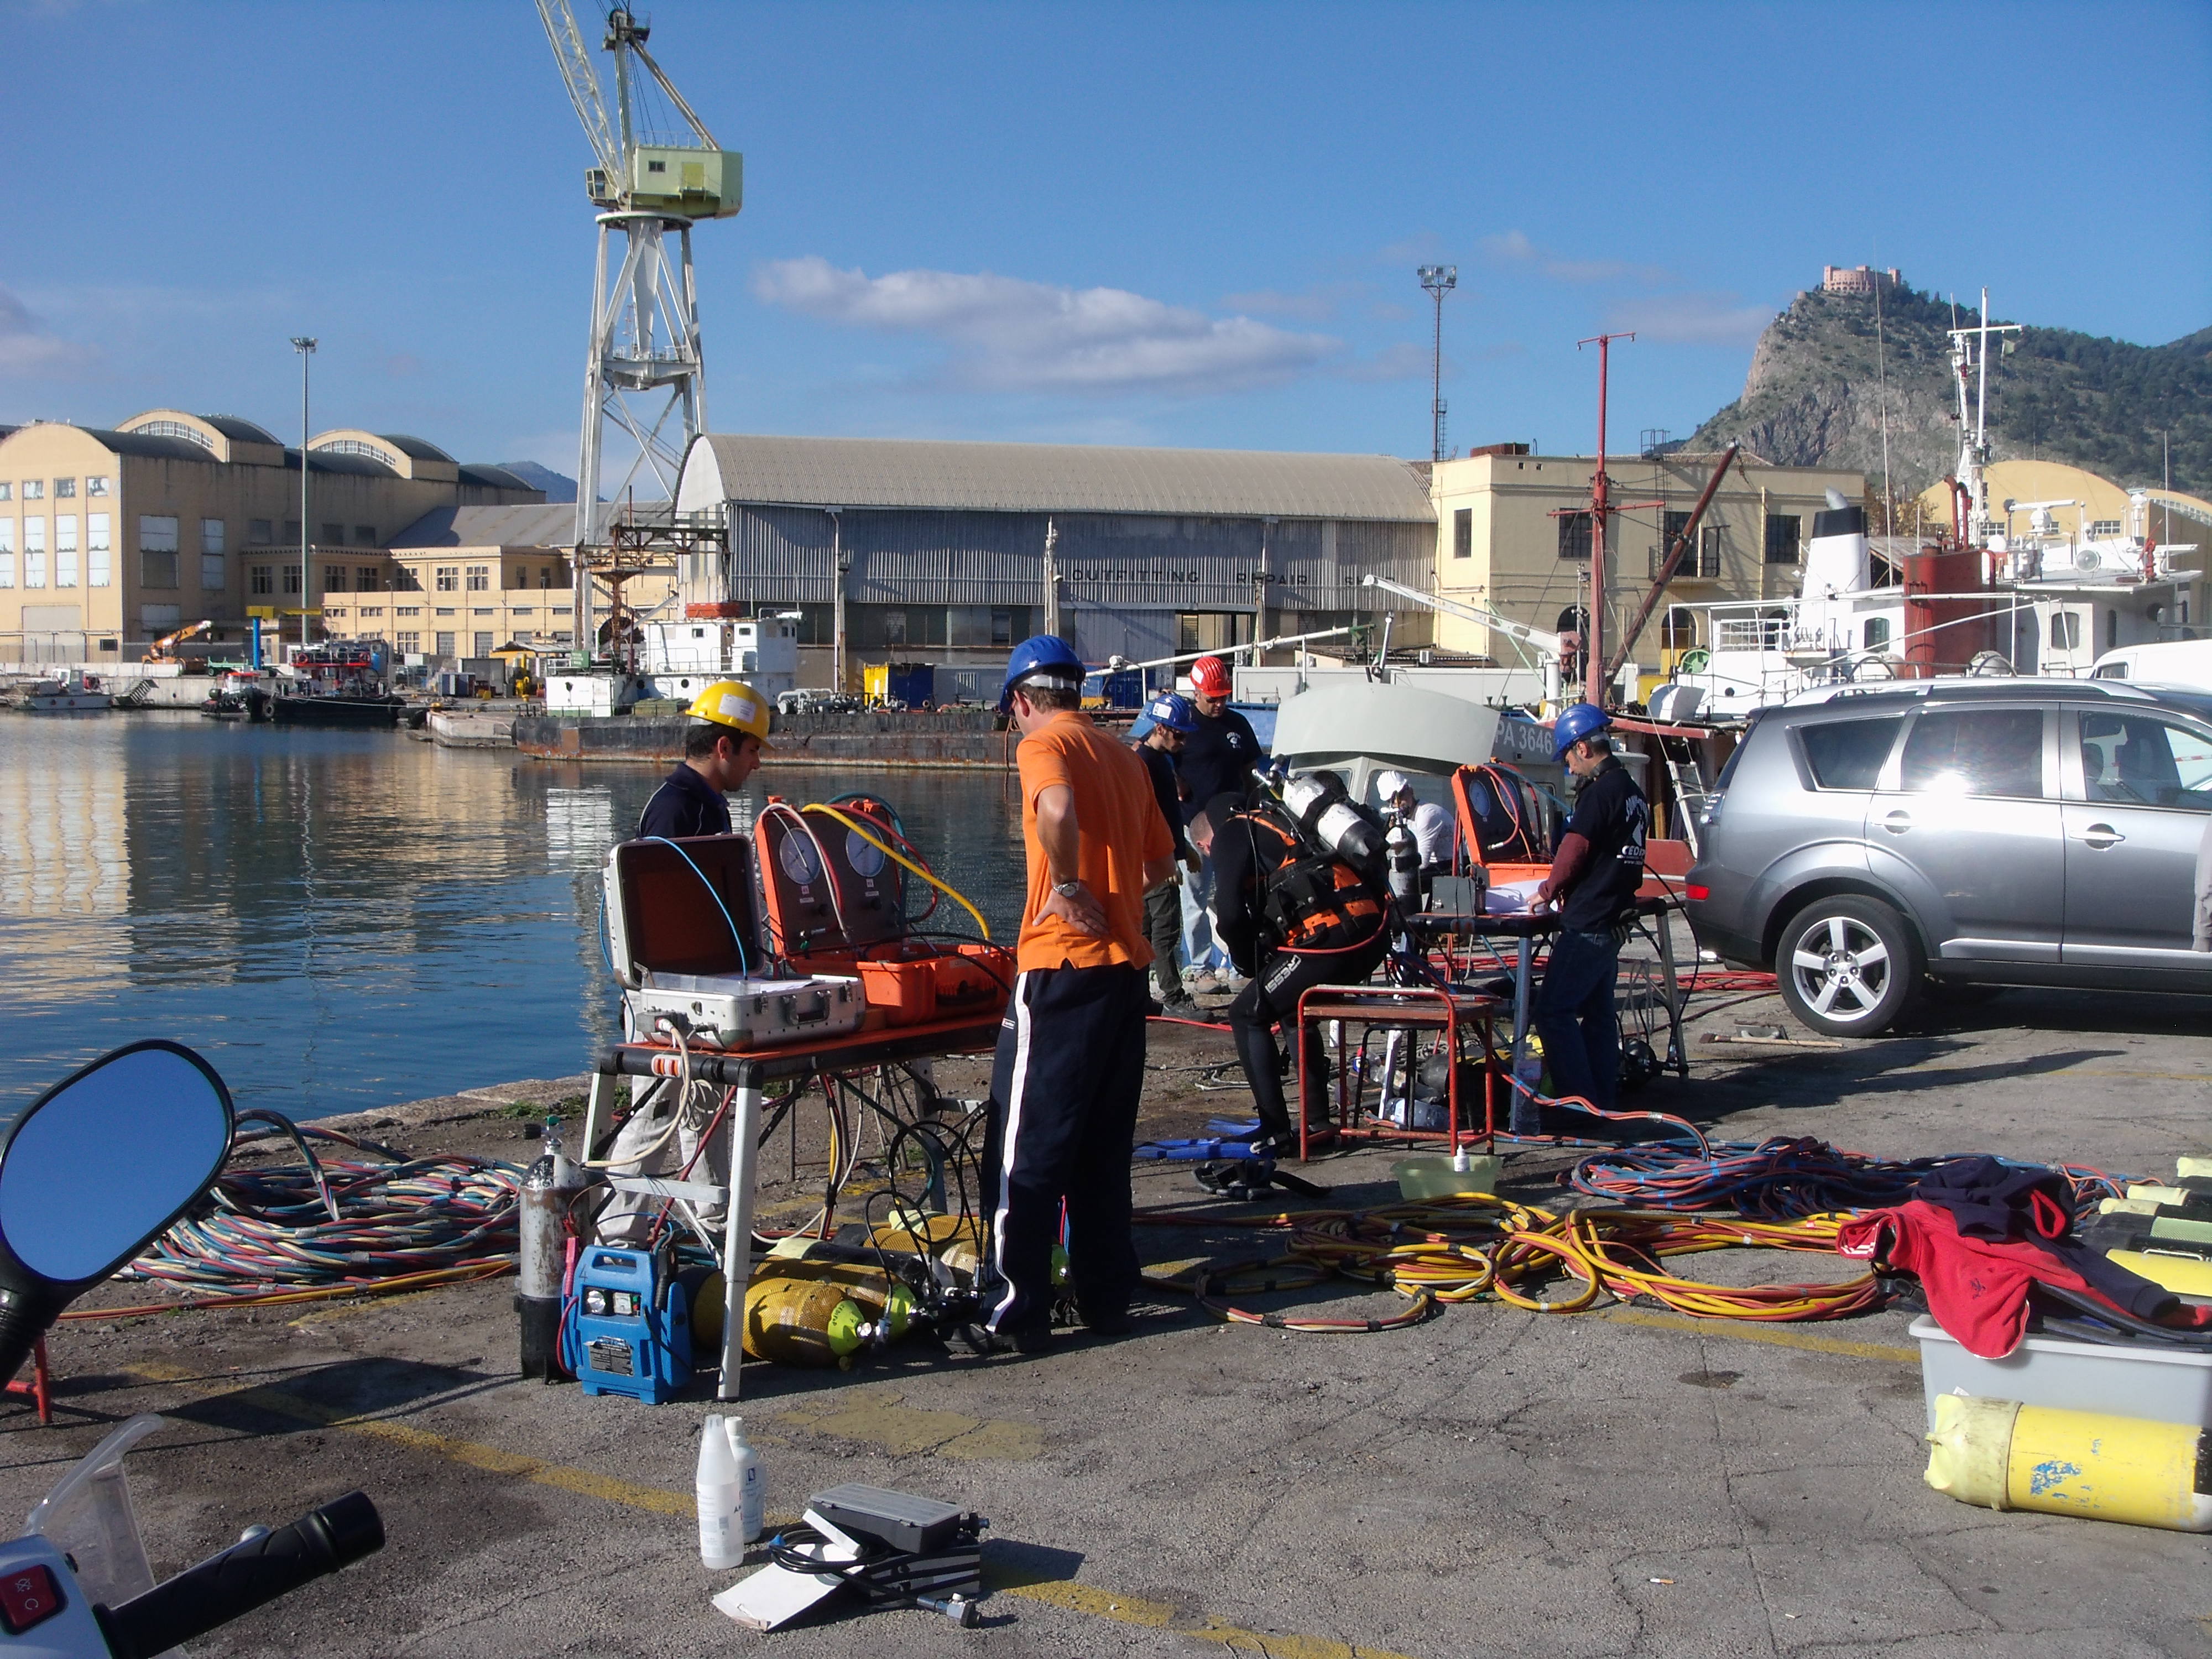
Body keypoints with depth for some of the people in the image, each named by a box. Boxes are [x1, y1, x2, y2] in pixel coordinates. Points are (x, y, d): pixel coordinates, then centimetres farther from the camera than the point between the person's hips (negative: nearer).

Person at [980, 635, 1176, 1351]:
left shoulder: (1043, 744, -7)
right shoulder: (1123, 755, 15)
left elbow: (1058, 808, -30)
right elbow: (1161, 859, 22)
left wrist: (1067, 885, -17)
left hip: (1063, 969, -7)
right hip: (1125, 967, 8)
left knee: (1027, 1151, -1)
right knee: (1102, 1146, 15)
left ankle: (1021, 1313, 1)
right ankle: (1106, 1294, 20)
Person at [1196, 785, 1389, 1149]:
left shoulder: (1231, 835, 7)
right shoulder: (1274, 823, 31)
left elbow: (1231, 916, -4)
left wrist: (1253, 967, 12)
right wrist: (1263, 964, 30)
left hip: (1329, 939, -8)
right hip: (1373, 932, 8)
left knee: (1247, 1016, 7)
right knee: (1295, 1008, 29)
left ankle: (1276, 1130, 3)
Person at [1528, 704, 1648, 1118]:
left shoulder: (1599, 792, -16)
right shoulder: (1632, 791, 15)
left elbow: (1574, 851, -15)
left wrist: (1546, 892, 1)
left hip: (1587, 924, -10)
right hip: (1614, 920, 10)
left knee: (1554, 1012, -8)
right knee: (1598, 1013, 14)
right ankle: (1602, 1103, 17)